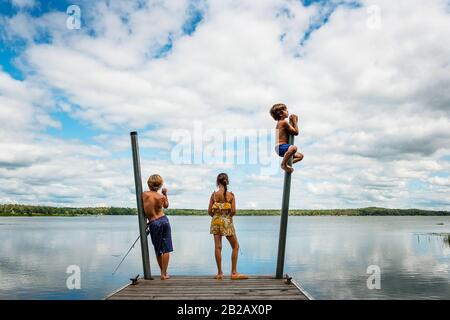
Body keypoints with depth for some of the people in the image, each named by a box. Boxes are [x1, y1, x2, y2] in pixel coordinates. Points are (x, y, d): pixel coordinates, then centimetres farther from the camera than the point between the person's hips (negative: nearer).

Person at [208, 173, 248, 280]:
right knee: (235, 246, 11)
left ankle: (219, 273, 9)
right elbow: (233, 211, -12)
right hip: (227, 222, -2)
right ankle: (234, 272, 9)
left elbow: (209, 211, -2)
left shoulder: (214, 194, -3)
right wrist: (228, 215, 8)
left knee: (218, 247, 5)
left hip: (216, 222, 2)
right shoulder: (231, 195, -7)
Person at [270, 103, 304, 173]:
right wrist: (295, 121, -1)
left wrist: (294, 121, 16)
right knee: (293, 148, -42)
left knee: (300, 156, 20)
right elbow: (296, 132, -10)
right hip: (281, 147, -11)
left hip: (280, 148, 11)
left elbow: (292, 132, 25)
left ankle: (286, 163, 13)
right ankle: (283, 164, -27)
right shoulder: (284, 122, -12)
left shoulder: (280, 123, 19)